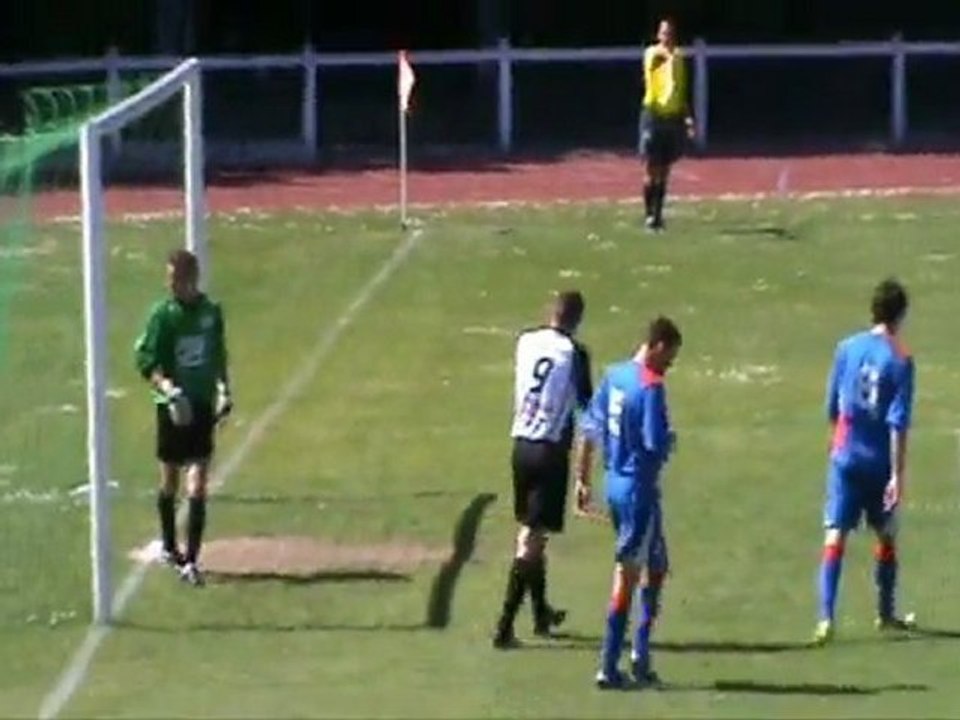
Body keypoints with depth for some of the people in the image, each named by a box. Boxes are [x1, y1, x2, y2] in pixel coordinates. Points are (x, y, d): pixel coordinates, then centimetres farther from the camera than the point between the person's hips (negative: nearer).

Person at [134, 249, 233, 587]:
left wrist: (224, 389, 7)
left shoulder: (211, 311, 2)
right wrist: (166, 386, -24)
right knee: (170, 480, 12)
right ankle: (169, 547, 32)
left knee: (198, 485, -5)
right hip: (173, 406, -2)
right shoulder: (162, 314, -8)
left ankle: (191, 560, -6)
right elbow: (146, 361, -9)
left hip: (203, 404, 2)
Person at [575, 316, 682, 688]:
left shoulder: (614, 375, 7)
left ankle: (640, 654, 16)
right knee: (627, 575, -2)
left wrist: (582, 479, 17)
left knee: (656, 566, 19)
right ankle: (608, 668, 0)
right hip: (639, 487, -8)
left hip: (615, 482, 8)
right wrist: (671, 441, 0)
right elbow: (656, 445, -23)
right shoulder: (651, 386, -17)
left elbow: (588, 430, 11)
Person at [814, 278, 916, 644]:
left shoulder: (847, 348, 1)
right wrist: (898, 475, -11)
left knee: (835, 536, -4)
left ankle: (826, 618, -17)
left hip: (845, 456, 2)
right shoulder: (901, 360, -9)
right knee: (886, 536, 17)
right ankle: (885, 614, 29)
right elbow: (898, 424, -13)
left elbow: (832, 409, 9)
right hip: (880, 461, -2)